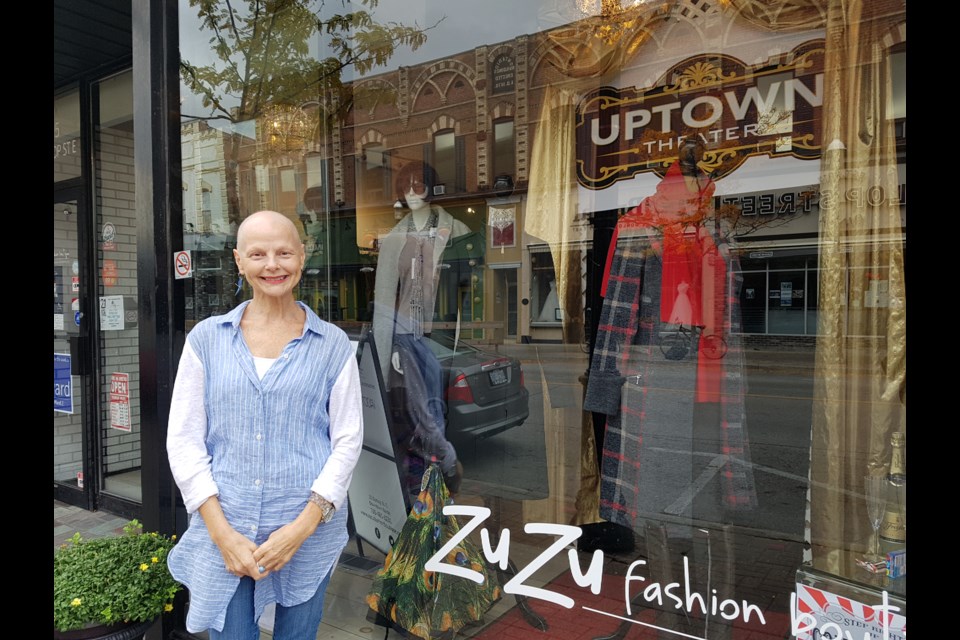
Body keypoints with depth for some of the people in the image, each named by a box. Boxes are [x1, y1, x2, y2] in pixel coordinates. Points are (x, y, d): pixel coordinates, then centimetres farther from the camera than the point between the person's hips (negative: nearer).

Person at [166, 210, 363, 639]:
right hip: (222, 530, 0)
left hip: (309, 532, 0)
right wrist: (222, 533, -8)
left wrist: (303, 526, -11)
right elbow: (183, 440, 1)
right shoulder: (206, 338, 2)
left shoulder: (333, 345, -1)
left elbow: (348, 442, -1)